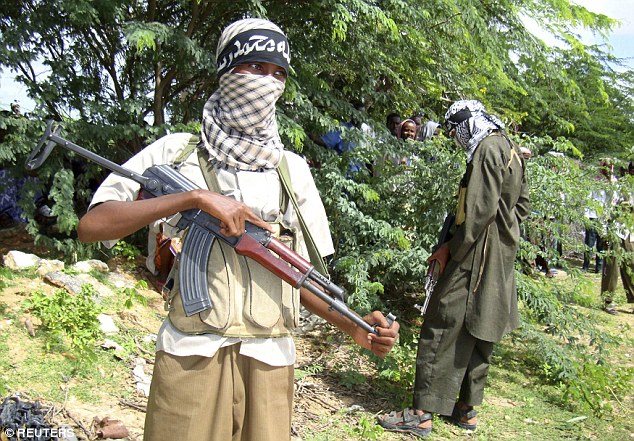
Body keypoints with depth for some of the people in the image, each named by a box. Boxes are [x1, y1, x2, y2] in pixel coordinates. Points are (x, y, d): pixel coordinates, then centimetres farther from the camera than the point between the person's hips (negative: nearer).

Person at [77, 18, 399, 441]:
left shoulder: (294, 170, 11)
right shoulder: (177, 152, 2)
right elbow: (91, 225, -9)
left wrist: (354, 326, -4)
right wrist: (195, 198, -18)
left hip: (270, 362, 3)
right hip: (192, 357, -2)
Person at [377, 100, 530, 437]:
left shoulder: (488, 148, -13)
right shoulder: (510, 149, 16)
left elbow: (480, 211, -22)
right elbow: (521, 206, 20)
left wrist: (451, 249, -15)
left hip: (477, 257, -10)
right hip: (501, 258, 10)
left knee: (442, 330, -7)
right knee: (478, 332, 14)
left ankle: (422, 415, -3)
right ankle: (467, 408, 23)